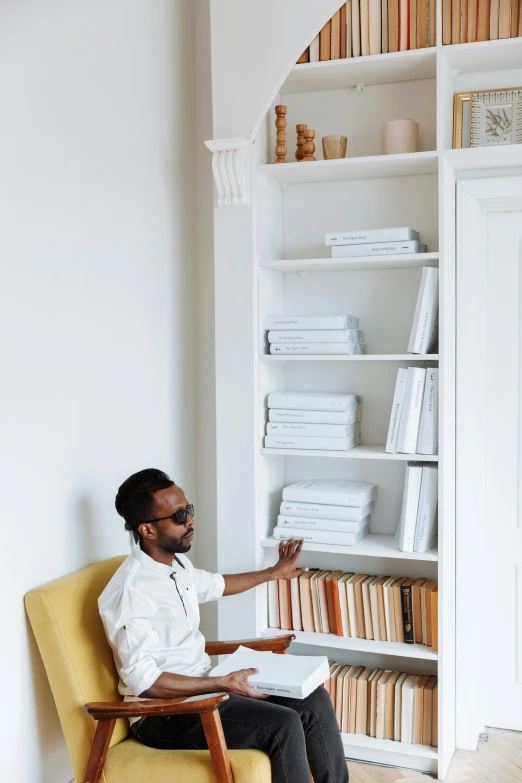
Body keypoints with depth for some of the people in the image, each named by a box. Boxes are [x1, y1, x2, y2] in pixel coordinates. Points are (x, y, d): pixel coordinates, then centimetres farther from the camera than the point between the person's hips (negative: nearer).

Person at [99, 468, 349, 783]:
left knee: (314, 700, 2)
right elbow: (144, 682, -27)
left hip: (203, 685, 9)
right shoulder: (130, 592, -25)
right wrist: (222, 683, -25)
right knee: (284, 725, -22)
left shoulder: (177, 563, 4)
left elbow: (216, 585, 28)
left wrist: (274, 572, 34)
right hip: (165, 712, -9)